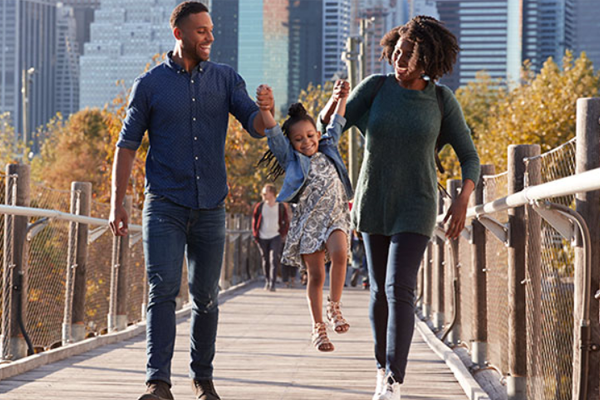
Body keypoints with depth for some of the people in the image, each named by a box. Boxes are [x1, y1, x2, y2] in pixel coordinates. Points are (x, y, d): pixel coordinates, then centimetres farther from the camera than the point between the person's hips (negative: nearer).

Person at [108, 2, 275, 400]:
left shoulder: (225, 78, 7)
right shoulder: (150, 84, 2)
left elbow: (256, 127, -1)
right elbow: (127, 144, 4)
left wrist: (266, 110, -26)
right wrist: (117, 203, -2)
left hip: (210, 206, 2)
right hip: (165, 205, -2)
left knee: (206, 297, 8)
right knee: (163, 290, -13)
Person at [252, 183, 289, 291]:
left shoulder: (281, 207, -1)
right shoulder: (260, 206, 2)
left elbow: (286, 222, 8)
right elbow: (254, 220, 10)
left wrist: (283, 234, -1)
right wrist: (255, 234, 3)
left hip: (275, 237, -2)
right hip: (263, 237, 2)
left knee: (274, 260, -13)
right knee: (265, 260, 9)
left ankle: (272, 284, -16)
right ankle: (267, 281, 23)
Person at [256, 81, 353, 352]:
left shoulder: (328, 150, 15)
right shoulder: (291, 159, 5)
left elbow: (336, 124, 16)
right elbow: (273, 133, -7)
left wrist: (341, 97, 2)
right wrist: (264, 110, -23)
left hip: (335, 215, 2)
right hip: (308, 219, -2)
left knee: (340, 254, -25)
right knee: (316, 276, -1)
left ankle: (334, 307, -6)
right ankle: (318, 327, 11)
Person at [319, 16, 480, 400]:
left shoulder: (442, 99, -8)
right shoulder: (376, 86, -5)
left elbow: (470, 157, -3)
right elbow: (327, 127, -5)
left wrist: (463, 201, -18)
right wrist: (335, 98, -27)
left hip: (415, 206, -2)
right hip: (375, 201, 3)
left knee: (400, 289, -17)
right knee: (381, 290, 11)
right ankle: (383, 366, 31)